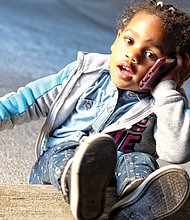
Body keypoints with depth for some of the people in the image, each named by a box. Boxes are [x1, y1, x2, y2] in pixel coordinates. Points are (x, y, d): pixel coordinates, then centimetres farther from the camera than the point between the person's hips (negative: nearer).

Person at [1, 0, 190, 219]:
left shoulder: (163, 105, -1)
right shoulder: (86, 72, 6)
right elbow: (33, 98, 12)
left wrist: (166, 88, -17)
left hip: (112, 178, -1)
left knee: (139, 160, -28)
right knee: (63, 154, -30)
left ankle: (137, 202, -62)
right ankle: (78, 187, -65)